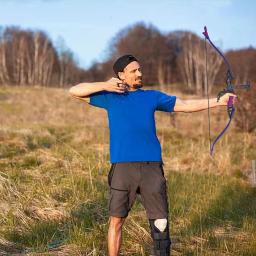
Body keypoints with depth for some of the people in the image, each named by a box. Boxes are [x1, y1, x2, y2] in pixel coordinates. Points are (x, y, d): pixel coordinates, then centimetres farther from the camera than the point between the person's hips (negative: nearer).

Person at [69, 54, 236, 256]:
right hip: (123, 166, -1)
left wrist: (219, 101, -3)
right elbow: (74, 91, 6)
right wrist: (105, 85, -5)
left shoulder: (152, 96, 12)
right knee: (117, 220, 5)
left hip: (152, 166, 2)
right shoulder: (110, 97, 8)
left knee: (160, 221, 2)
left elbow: (186, 105, 6)